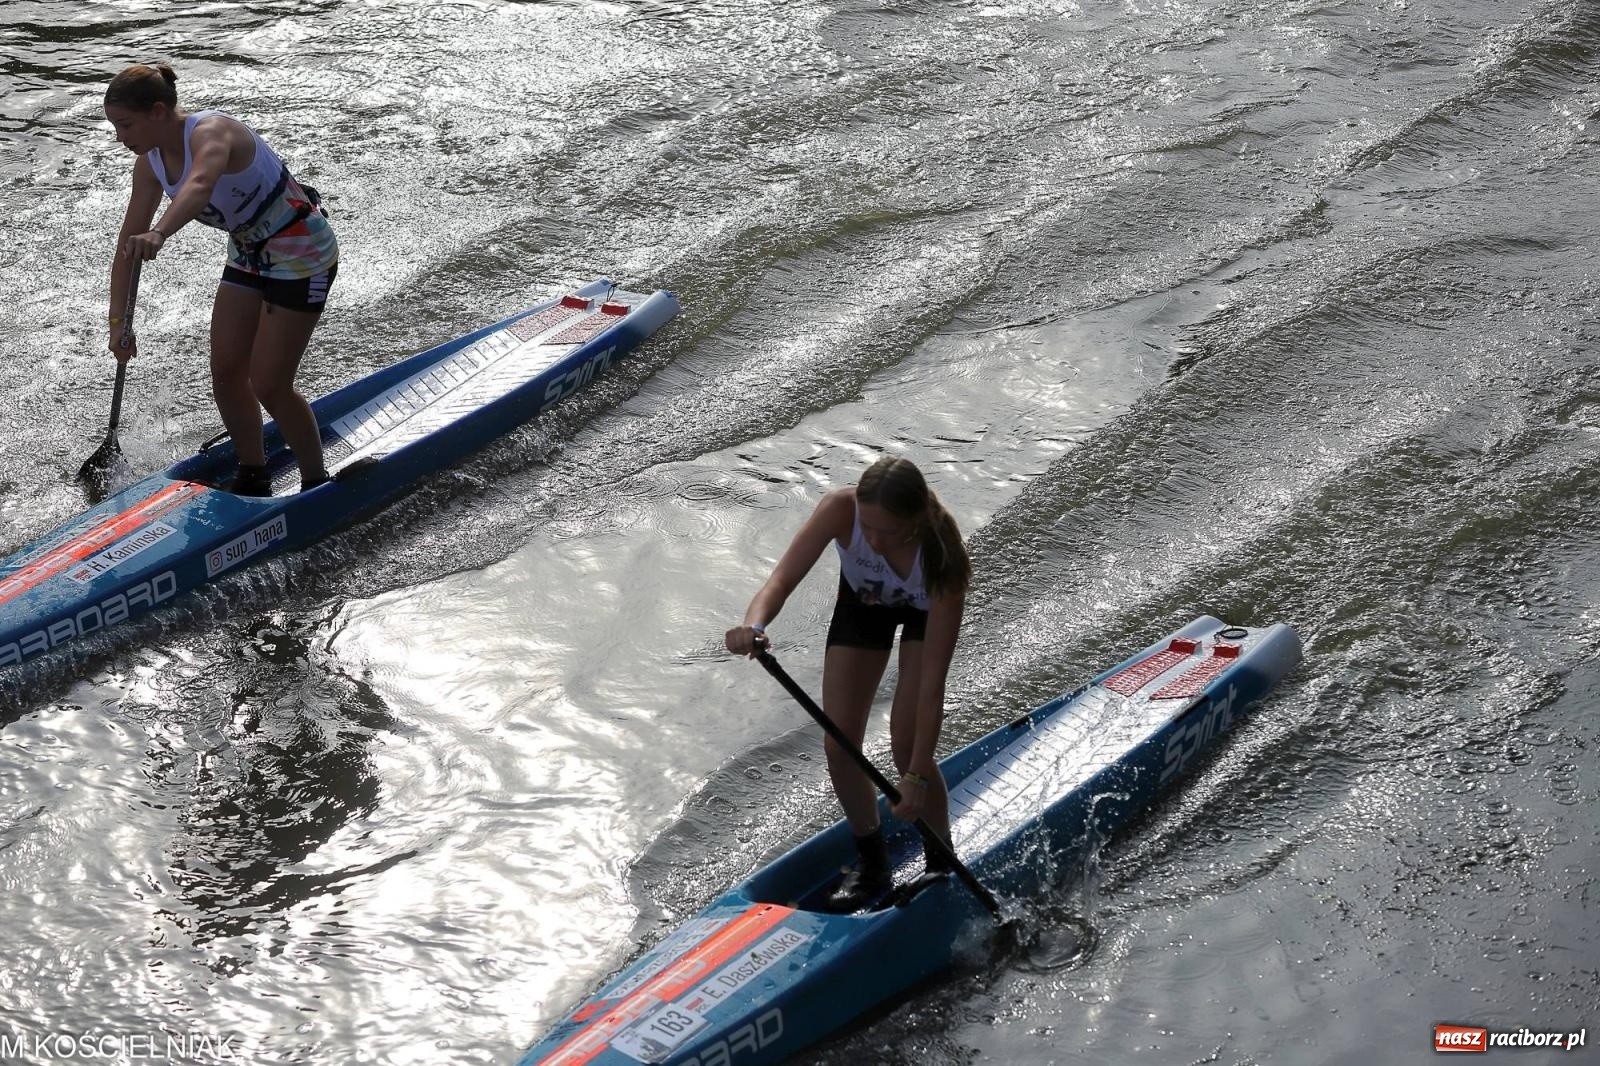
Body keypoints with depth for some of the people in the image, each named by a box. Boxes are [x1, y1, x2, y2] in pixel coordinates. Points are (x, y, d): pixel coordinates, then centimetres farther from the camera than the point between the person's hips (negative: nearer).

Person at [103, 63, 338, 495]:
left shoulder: (211, 132, -30)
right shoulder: (151, 164, -4)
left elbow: (199, 186, -53)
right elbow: (128, 244, -1)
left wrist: (159, 234, -70)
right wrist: (117, 322, -7)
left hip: (301, 253, -8)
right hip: (249, 254, 8)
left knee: (268, 387, -7)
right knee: (226, 374, 6)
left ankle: (318, 486, 11)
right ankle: (252, 478, 24)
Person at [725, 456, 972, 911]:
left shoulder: (939, 554, -42)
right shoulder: (841, 509, -39)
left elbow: (931, 682, -39)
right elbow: (782, 579, -40)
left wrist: (918, 774, -38)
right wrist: (753, 624, -63)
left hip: (926, 611, -3)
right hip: (862, 601, 3)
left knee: (906, 747, -15)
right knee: (839, 746, -4)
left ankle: (943, 869, 10)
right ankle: (872, 865, 19)